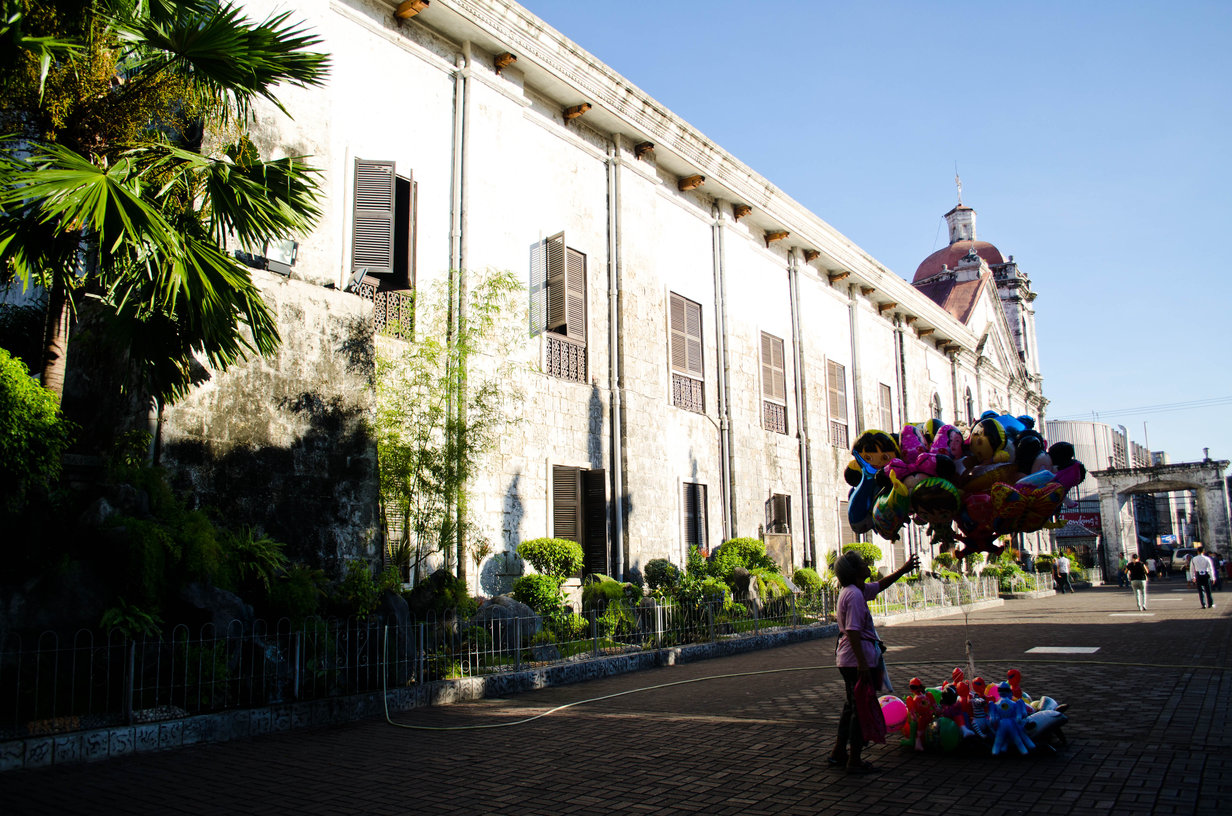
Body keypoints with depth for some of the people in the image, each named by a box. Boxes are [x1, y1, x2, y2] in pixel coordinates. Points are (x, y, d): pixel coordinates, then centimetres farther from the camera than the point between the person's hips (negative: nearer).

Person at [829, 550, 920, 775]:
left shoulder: (858, 590, 11)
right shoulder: (854, 595, -20)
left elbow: (880, 585, 28)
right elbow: (853, 632, -25)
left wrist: (903, 569, 26)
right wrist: (862, 664, -27)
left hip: (847, 659, 10)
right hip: (857, 658, -10)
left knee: (852, 705, 19)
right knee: (861, 708, -1)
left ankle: (838, 753, 26)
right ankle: (854, 760, 8)